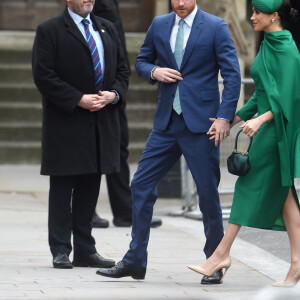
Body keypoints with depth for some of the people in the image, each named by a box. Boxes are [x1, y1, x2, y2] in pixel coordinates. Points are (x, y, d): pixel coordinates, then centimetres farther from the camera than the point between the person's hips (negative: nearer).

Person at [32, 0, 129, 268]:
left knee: (90, 186, 8)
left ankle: (85, 250, 13)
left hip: (102, 123, 5)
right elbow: (43, 75, -10)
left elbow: (122, 69, 16)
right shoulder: (49, 31, -3)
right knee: (62, 188, -1)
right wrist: (78, 100, -17)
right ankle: (61, 250, 4)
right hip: (65, 123, -5)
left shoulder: (107, 30, 15)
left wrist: (114, 93, -5)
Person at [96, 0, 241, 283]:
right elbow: (141, 61, 20)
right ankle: (135, 261, 9)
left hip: (200, 122, -4)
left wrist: (225, 117, -13)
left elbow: (232, 74, -5)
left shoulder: (215, 27, -4)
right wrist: (154, 71, -4)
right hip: (166, 122, 5)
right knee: (141, 185, 1)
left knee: (208, 191, 0)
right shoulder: (159, 25, 9)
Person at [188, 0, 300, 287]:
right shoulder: (270, 45, 14)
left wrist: (260, 120, -31)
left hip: (276, 128, -10)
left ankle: (221, 253, -1)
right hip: (268, 126, 10)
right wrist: (234, 119, 18)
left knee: (251, 185, -5)